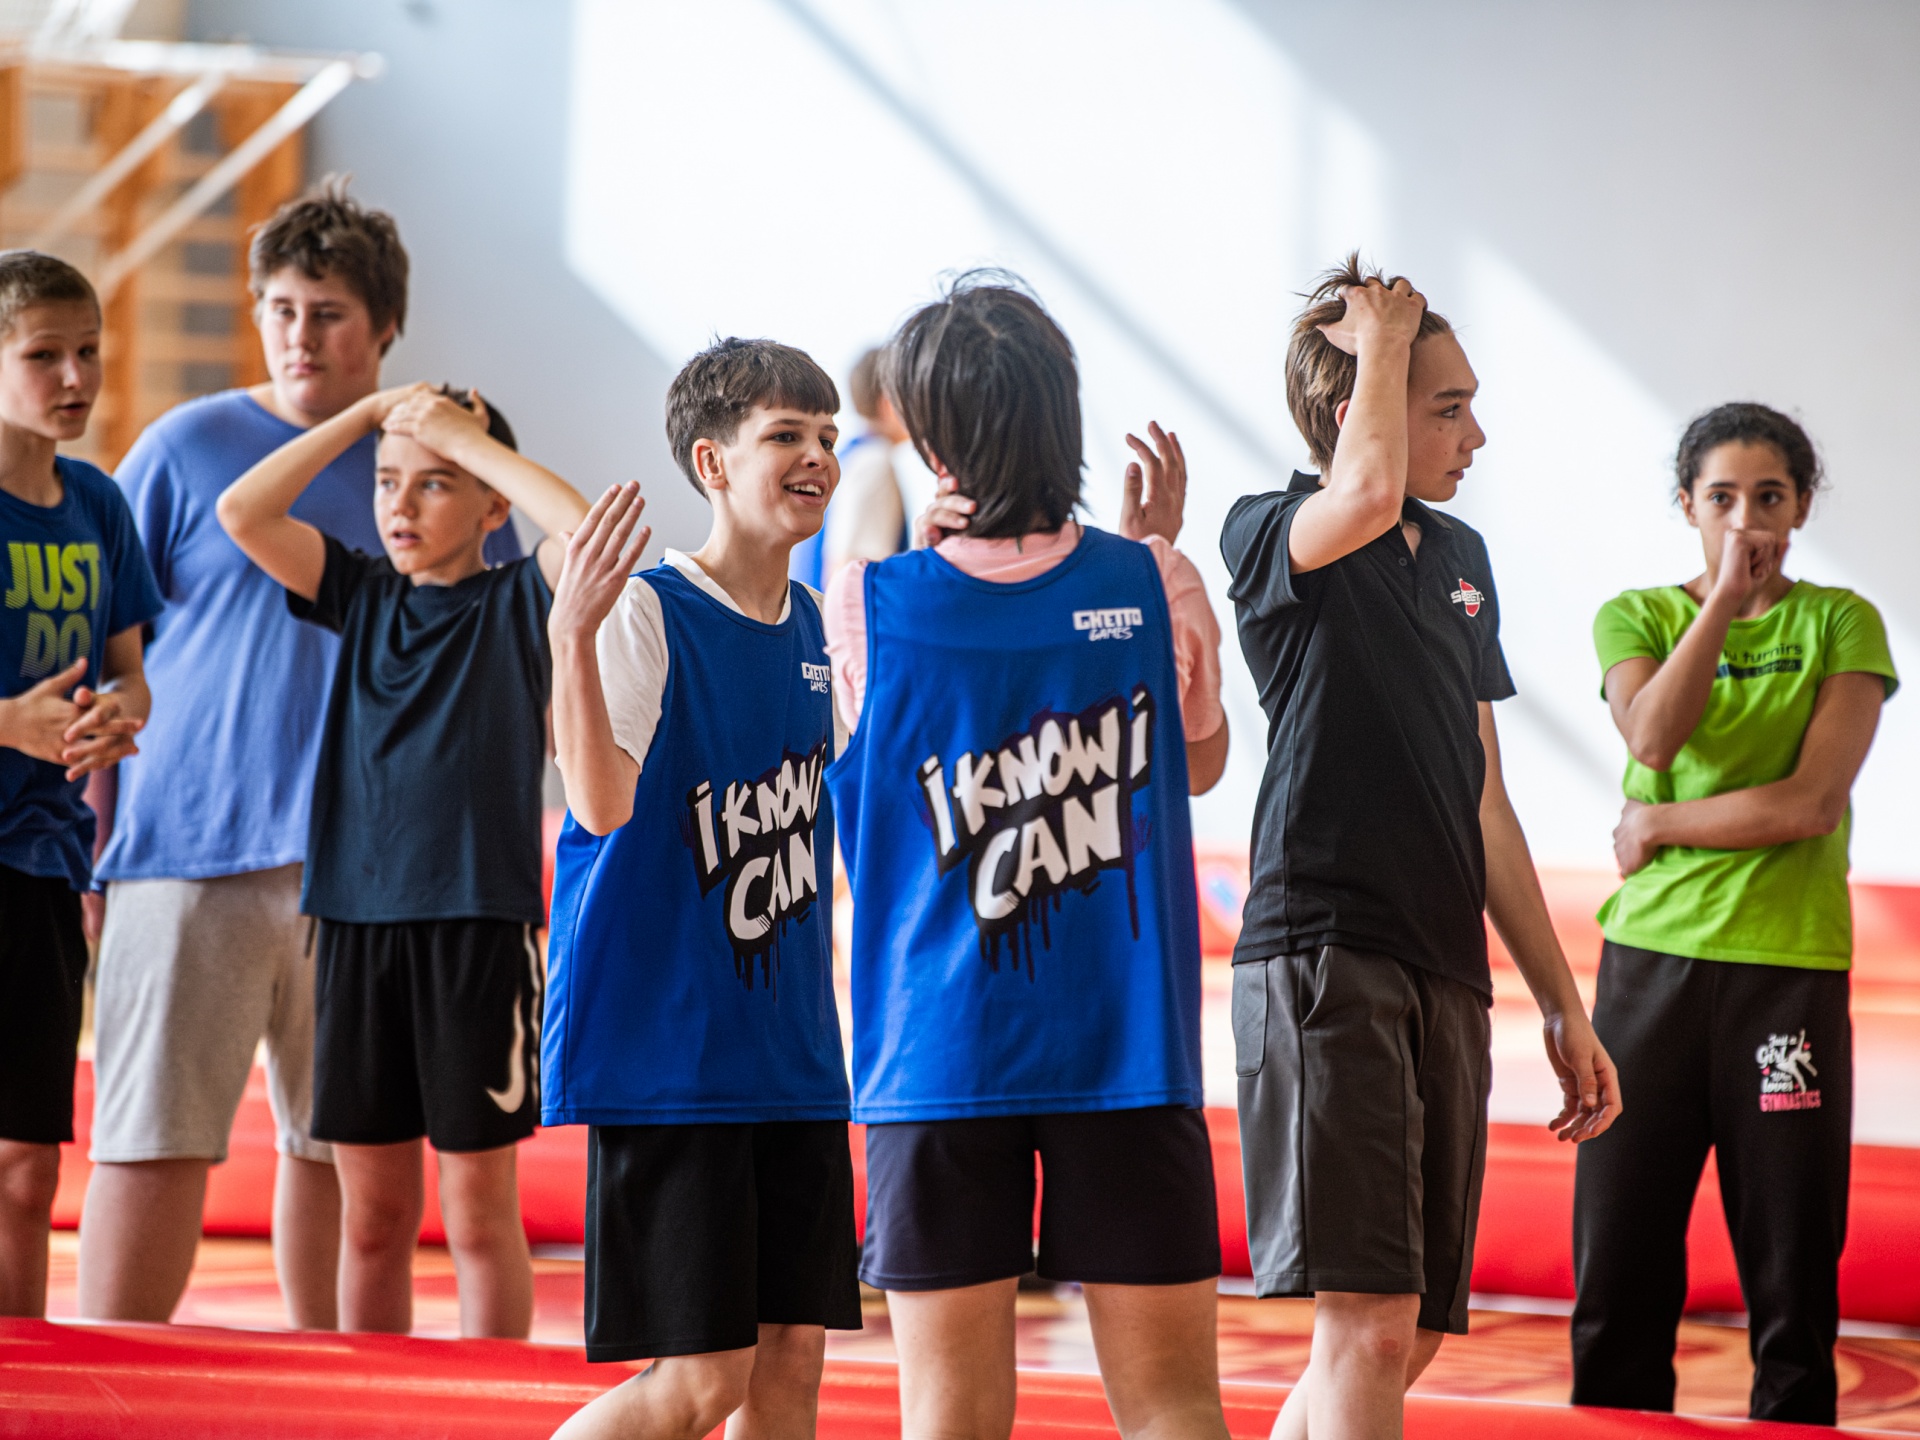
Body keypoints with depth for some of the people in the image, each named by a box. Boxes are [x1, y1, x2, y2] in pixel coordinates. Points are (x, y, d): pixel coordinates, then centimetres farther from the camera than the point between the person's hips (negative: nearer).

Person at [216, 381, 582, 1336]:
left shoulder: (515, 602, 0)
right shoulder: (362, 594, 11)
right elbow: (242, 513, 1)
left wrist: (469, 438, -12)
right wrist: (368, 414, 0)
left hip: (480, 921, -4)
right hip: (357, 915, 4)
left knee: (479, 1213, 1)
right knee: (370, 1215, 9)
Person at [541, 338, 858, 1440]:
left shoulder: (814, 624, 10)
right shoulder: (649, 613, -11)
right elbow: (602, 803, -26)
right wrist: (573, 629, -36)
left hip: (792, 1054, 7)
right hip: (668, 1049, -7)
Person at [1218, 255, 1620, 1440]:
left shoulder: (1461, 556, 19)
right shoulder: (1272, 533, -3)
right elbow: (1366, 499, -29)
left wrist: (1563, 1006, 22)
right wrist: (1382, 336, -11)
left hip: (1447, 980, 8)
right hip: (1324, 953, -8)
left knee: (1410, 1338, 10)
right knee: (1369, 1322, -17)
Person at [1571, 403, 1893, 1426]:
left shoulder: (1840, 625, 5)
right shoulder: (1636, 618, 10)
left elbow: (1812, 804, -8)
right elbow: (1652, 736, -12)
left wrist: (1658, 826, -4)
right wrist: (1725, 596, -12)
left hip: (1790, 966, -1)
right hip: (1651, 959, 1)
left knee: (1792, 1267, -1)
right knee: (1620, 1261, 1)